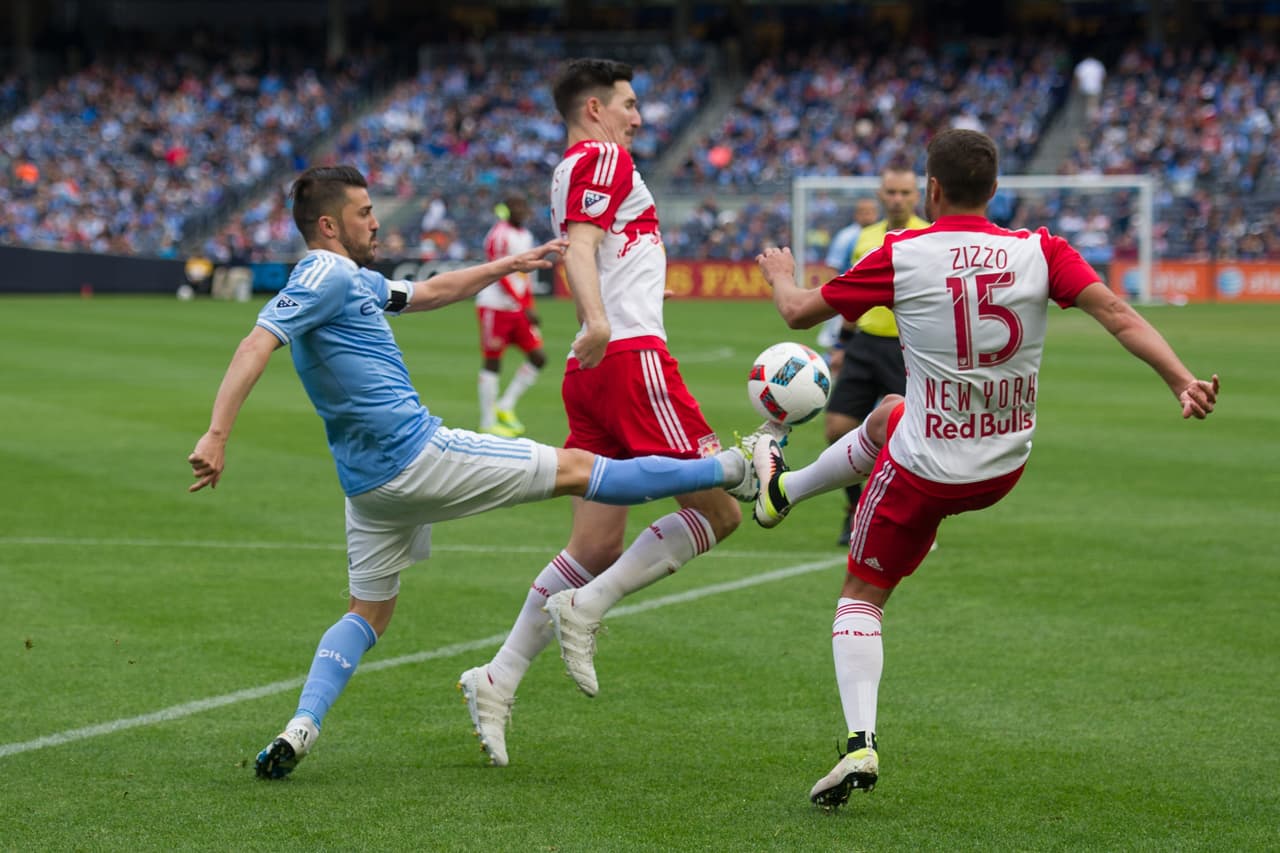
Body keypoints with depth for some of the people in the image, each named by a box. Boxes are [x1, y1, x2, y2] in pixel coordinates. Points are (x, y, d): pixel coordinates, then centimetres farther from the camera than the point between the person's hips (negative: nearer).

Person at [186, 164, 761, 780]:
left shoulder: (355, 281, 17)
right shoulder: (326, 275, -13)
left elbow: (428, 293, 32)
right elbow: (257, 344, -25)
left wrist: (511, 264, 32)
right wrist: (216, 436, -34)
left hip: (369, 484, 10)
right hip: (418, 454, -10)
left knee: (367, 614, 16)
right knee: (577, 469, 0)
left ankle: (302, 725, -3)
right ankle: (730, 471, 9)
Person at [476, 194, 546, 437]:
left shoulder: (526, 236, 14)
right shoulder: (500, 235, -13)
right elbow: (502, 275, -18)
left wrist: (529, 307, 15)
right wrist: (525, 307, -20)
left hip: (519, 308, 8)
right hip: (495, 306, -8)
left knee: (537, 357, 4)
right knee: (492, 362, -3)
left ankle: (505, 407, 14)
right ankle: (488, 423, 3)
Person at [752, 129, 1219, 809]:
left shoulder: (902, 256, -14)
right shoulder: (1039, 251, -9)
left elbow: (799, 312, -2)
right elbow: (1115, 312, -20)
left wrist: (780, 275, 20)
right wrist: (1182, 382, -23)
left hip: (925, 469, -5)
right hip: (1006, 466, 5)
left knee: (861, 598, 14)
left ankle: (860, 744, -2)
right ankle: (782, 490, 59)